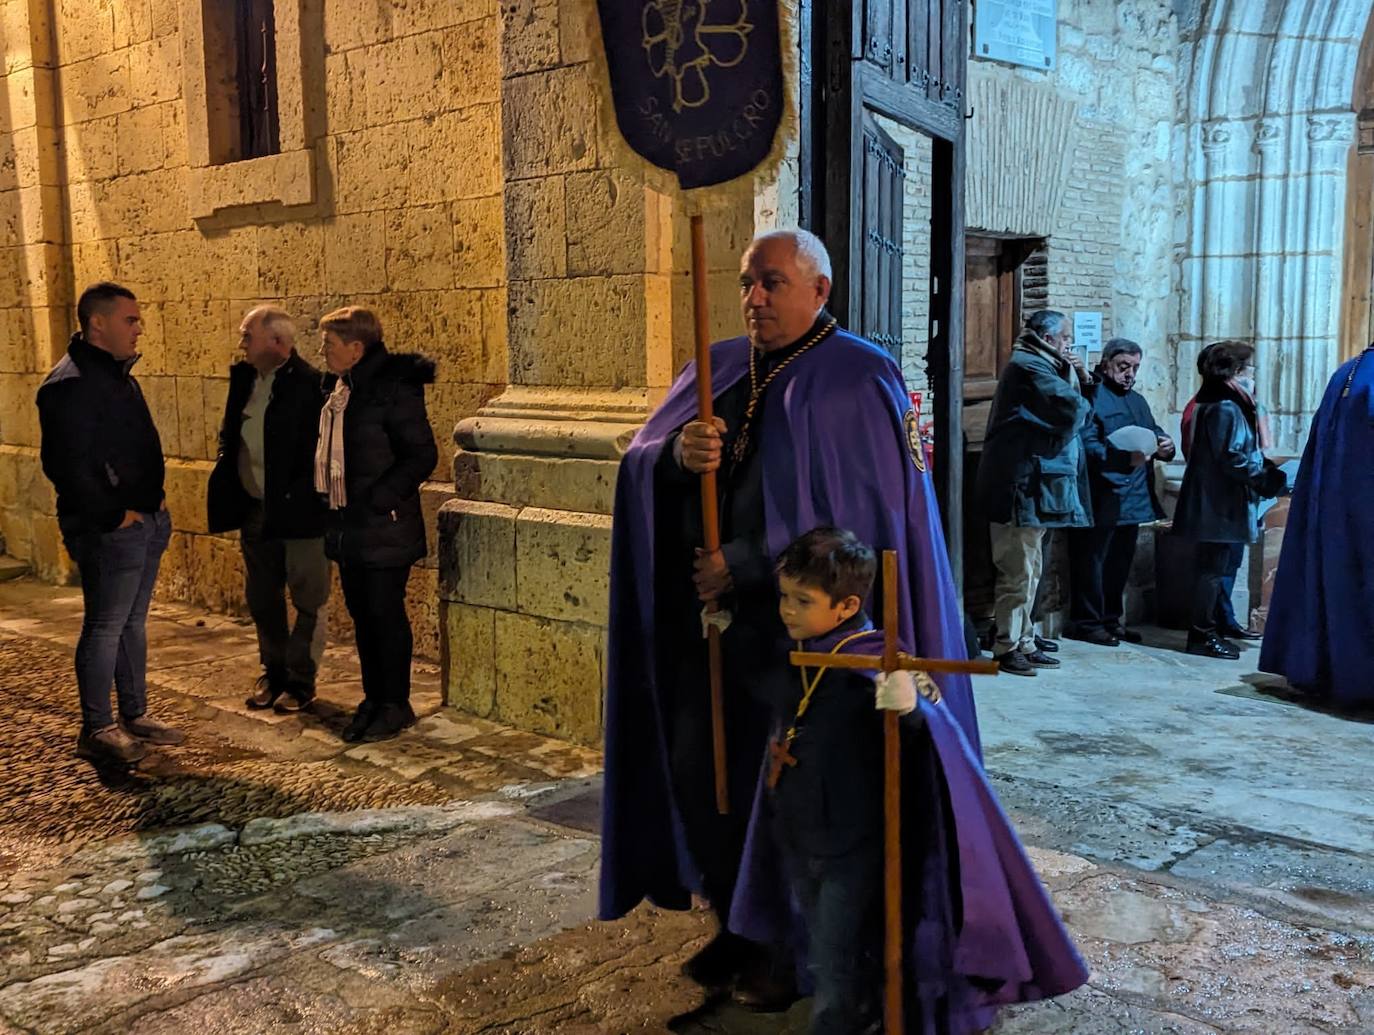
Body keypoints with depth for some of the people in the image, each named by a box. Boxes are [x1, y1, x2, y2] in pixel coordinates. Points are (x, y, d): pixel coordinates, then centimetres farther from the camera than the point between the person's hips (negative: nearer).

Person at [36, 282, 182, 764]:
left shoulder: (119, 374, 14)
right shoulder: (71, 384, -16)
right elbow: (67, 465, -22)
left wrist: (156, 497, 13)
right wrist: (113, 516, -18)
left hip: (146, 521, 9)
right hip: (109, 530, -9)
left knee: (133, 622, 16)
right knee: (105, 627, -1)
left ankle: (134, 715, 27)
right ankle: (96, 730, 10)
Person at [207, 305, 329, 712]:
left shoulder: (310, 384, -16)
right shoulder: (243, 378, 7)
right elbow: (229, 437, 18)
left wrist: (305, 496, -18)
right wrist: (227, 494, 7)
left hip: (299, 512, -8)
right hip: (254, 510, 8)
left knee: (308, 601, 6)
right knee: (261, 599, 17)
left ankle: (300, 680, 18)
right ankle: (273, 672, 32)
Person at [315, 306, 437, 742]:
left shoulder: (393, 388, -15)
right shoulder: (337, 387, 9)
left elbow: (423, 454, -17)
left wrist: (379, 498, -20)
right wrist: (327, 499, 10)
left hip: (383, 527, -8)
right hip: (348, 526, 8)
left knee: (385, 613, 0)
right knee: (361, 613, 14)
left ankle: (395, 705, 13)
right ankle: (373, 698, 26)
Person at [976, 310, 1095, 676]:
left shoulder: (1038, 365, 20)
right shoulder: (1030, 366, -12)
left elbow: (1081, 407, 21)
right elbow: (1073, 410, -21)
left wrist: (1084, 379, 5)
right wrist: (1073, 378, -2)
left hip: (1032, 486, 11)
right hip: (1022, 485, -11)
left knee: (1030, 570, 14)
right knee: (1019, 571, -6)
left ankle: (1023, 643, 21)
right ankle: (1007, 647, 0)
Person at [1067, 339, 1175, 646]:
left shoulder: (1137, 401, 21)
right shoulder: (1092, 397, -9)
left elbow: (1154, 433, 20)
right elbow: (1087, 446, -20)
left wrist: (1165, 446, -4)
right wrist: (1125, 459, -30)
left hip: (1132, 499, 9)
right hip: (1101, 501, -9)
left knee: (1120, 562, 15)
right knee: (1091, 561, -2)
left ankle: (1111, 619, 26)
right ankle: (1087, 623, 7)